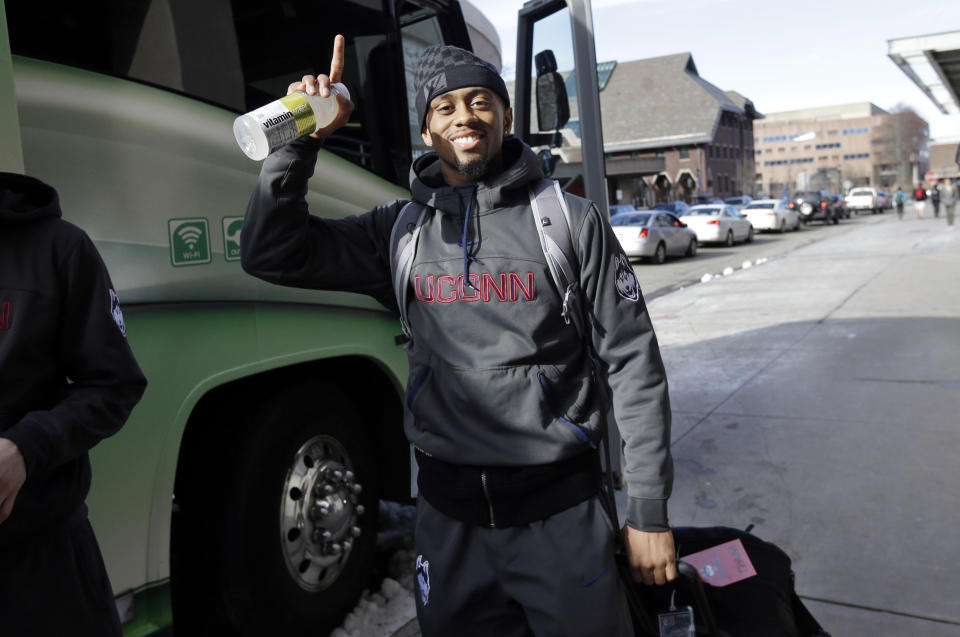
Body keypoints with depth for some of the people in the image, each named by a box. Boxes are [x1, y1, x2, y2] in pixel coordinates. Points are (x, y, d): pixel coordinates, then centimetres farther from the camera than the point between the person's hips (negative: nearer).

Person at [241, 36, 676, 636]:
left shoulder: (572, 222, -3)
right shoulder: (401, 229, 4)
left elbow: (633, 363, -4)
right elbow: (272, 254, 2)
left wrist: (649, 511, -5)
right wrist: (302, 138, -10)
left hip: (560, 510, -2)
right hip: (448, 511, 3)